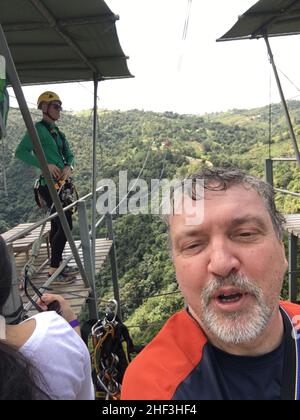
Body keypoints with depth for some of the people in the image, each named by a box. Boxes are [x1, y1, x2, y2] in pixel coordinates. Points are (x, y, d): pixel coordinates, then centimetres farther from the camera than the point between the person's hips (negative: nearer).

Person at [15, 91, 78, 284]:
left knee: (57, 225, 13)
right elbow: (21, 152, -17)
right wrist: (45, 164, -23)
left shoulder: (58, 132, 18)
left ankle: (58, 265, 24)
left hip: (62, 184, 9)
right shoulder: (38, 129, -8)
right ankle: (54, 271, -5)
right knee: (66, 225, -13)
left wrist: (69, 167, -7)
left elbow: (70, 155, 15)